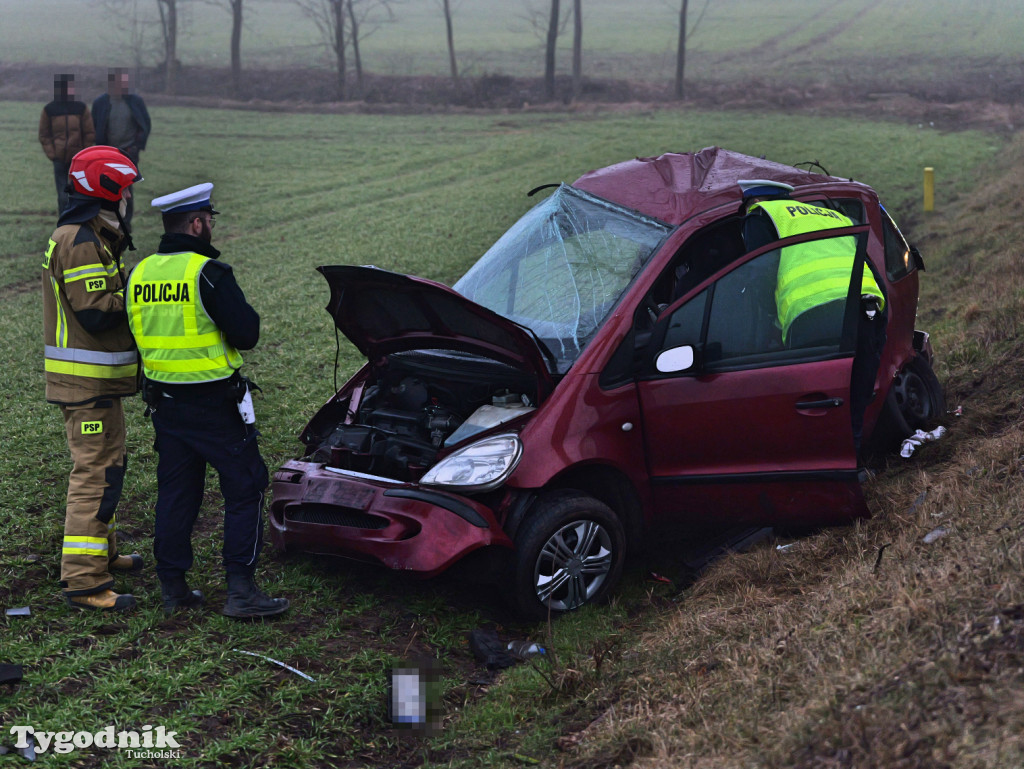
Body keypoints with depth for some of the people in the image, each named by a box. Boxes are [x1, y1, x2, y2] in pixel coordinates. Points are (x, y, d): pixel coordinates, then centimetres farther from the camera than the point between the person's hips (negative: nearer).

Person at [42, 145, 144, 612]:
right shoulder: (82, 242, -18)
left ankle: (101, 553, 35)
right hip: (89, 382, -11)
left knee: (106, 467, 22)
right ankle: (83, 580, -10)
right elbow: (96, 313, -25)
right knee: (96, 474, -10)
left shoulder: (88, 237, 16)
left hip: (95, 380, 11)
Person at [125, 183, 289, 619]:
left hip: (164, 400, 7)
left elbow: (137, 337, 13)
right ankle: (241, 590, 1)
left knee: (175, 492, 14)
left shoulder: (140, 274, 5)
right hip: (214, 402, -7)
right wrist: (238, 315, 4)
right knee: (245, 489, 3)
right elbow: (246, 334, -15)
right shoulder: (208, 273, -16)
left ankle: (173, 588, 19)